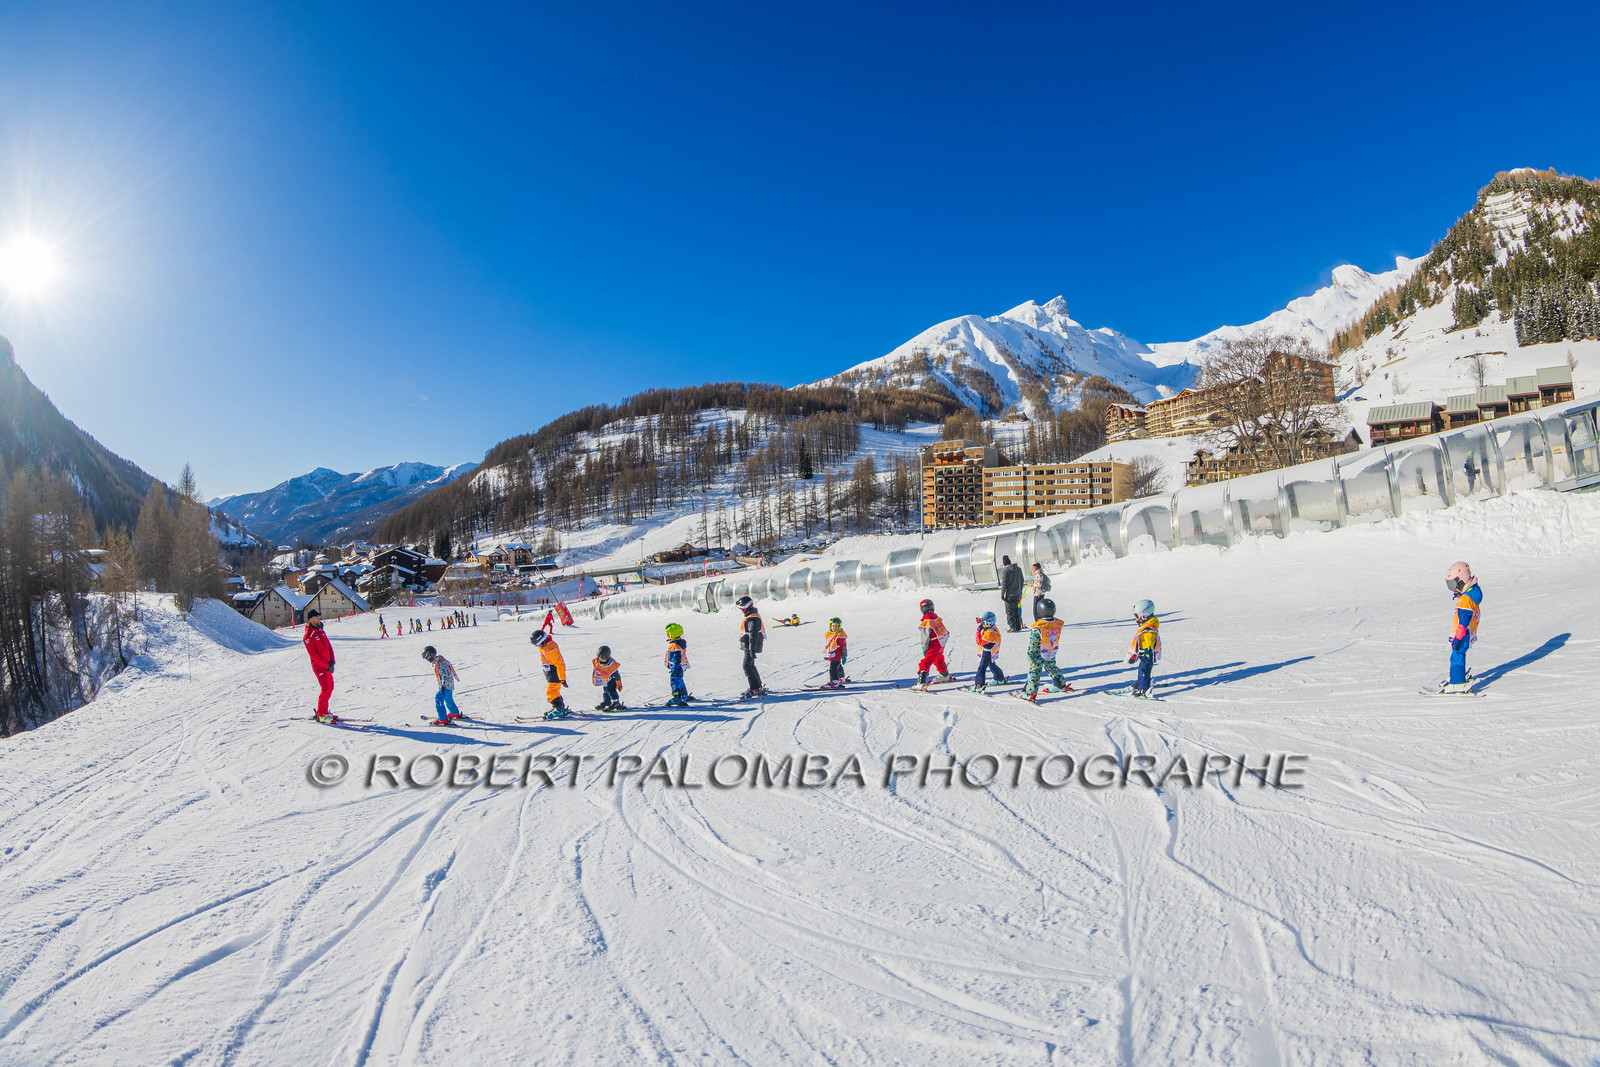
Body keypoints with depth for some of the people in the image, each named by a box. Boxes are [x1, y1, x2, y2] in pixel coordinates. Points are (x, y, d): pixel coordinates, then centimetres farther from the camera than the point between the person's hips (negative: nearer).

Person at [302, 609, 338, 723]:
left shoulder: (320, 631, 12)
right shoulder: (308, 636, -13)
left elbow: (329, 646, 11)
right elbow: (313, 654, -16)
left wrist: (331, 662, 0)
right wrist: (327, 665, -16)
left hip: (327, 665, 8)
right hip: (318, 666, -8)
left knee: (330, 688, 10)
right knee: (326, 689, -13)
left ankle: (323, 710, 21)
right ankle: (321, 715, -6)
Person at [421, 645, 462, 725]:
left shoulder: (440, 663, -23)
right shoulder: (438, 662, 11)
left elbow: (446, 675, -27)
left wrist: (443, 685, -28)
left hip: (446, 686, -11)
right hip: (449, 685, 11)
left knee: (439, 699, -14)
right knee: (448, 700, 26)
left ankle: (443, 719, -16)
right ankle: (455, 713, 45)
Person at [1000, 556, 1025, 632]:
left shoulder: (1005, 571, -14)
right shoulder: (1018, 569, 5)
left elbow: (1004, 584, -15)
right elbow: (1022, 581, 13)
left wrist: (1002, 594, -8)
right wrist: (1020, 591, 23)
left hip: (1009, 594, -6)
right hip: (1017, 594, 6)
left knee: (1009, 611, 2)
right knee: (1016, 610, 16)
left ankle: (1013, 627, -2)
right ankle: (1018, 627, 18)